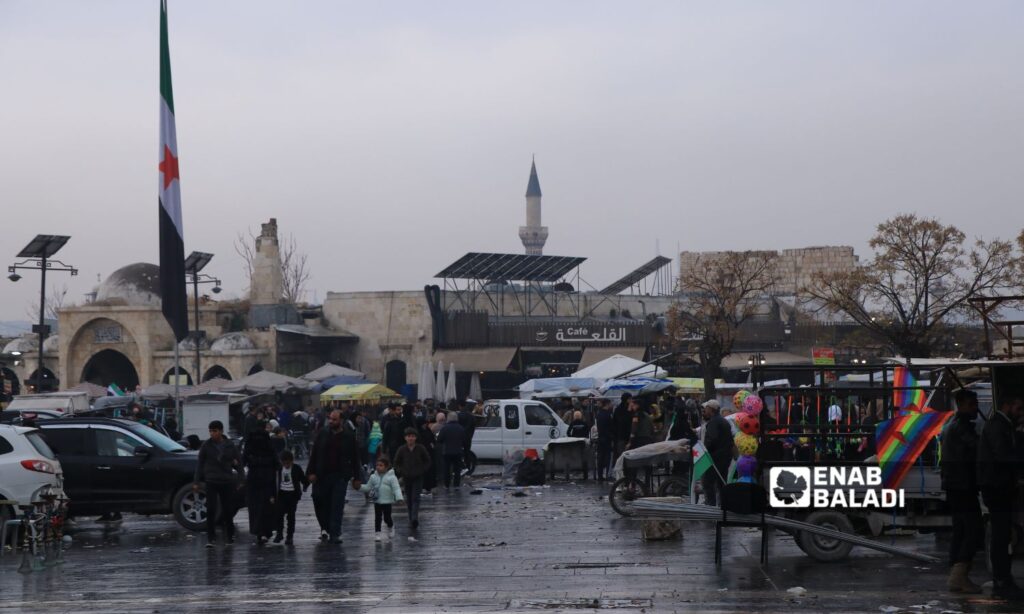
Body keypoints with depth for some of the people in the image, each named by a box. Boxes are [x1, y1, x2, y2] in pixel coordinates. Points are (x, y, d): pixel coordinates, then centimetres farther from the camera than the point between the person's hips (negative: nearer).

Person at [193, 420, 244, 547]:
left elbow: (239, 463, 6)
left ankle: (230, 535, 24)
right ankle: (211, 538, -5)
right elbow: (200, 464, 3)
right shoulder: (206, 445, 0)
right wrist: (196, 482, -1)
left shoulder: (230, 446, 2)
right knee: (211, 510, -8)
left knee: (228, 509, 7)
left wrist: (240, 480, -1)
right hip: (211, 482, -1)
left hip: (227, 482, 1)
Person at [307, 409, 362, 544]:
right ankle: (325, 528, 26)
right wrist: (311, 472, -3)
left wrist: (356, 478, 3)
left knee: (337, 505, -3)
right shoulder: (322, 434, 5)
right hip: (322, 476, 2)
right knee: (320, 502, 5)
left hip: (340, 476, -2)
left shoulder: (349, 436, 1)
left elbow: (354, 458, 5)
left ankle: (335, 534, 0)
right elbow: (314, 454, 6)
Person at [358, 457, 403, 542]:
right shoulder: (373, 477, 5)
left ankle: (390, 527, 33)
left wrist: (399, 498, -24)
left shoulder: (391, 477, -7)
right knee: (377, 518, 3)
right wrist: (360, 487, -1)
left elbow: (396, 489, -12)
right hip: (377, 501, 3)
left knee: (387, 518, 3)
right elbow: (368, 487, 14)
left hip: (387, 501, -3)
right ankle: (377, 533, 11)